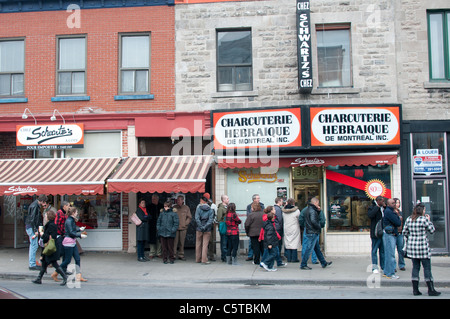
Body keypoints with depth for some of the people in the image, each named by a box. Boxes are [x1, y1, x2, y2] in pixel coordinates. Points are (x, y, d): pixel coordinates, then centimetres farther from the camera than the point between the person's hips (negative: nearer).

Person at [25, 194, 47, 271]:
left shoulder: (37, 205, 13)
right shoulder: (34, 206, -17)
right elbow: (32, 219, -21)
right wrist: (35, 230, -20)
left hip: (31, 227, 10)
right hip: (31, 227, -10)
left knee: (32, 246, 14)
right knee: (34, 246, -8)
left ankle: (31, 264, 21)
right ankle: (32, 265, -5)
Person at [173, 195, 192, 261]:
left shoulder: (186, 207, 7)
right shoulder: (174, 207, 7)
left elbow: (189, 217, 8)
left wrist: (185, 224, -1)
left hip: (183, 228, 0)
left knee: (182, 242, 4)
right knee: (175, 242, -4)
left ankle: (181, 255, 11)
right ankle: (174, 254, 3)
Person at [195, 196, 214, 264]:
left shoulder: (198, 208, -3)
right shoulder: (211, 210, 0)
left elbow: (197, 218, -12)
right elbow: (211, 220, -10)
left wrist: (201, 226, -11)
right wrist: (205, 227, -12)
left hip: (199, 229, 0)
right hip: (207, 230, 0)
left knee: (198, 244, 12)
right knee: (205, 244, 2)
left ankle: (198, 259, 20)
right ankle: (204, 260, -2)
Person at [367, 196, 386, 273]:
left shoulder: (383, 208, 15)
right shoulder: (372, 207, -5)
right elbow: (370, 215, -23)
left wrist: (385, 207, 1)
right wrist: (377, 206, -17)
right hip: (376, 233, -6)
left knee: (383, 250, 13)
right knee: (374, 250, -1)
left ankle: (383, 266, 22)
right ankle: (375, 267, 4)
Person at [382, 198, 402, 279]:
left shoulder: (390, 211, 18)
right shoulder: (388, 211, -14)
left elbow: (398, 223, 18)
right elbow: (398, 223, -16)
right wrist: (398, 219, 3)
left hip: (392, 235, 10)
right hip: (389, 235, -10)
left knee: (388, 254, 13)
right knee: (391, 254, -7)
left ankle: (386, 272, 20)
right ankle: (390, 273, -3)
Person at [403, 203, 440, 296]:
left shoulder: (408, 219, 4)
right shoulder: (424, 219, -12)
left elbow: (405, 232, 9)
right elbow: (432, 230, -2)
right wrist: (429, 220, 10)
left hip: (411, 246, 5)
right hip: (423, 247, -5)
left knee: (415, 267, 10)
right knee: (427, 268, 3)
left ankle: (415, 290, 11)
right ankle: (431, 290, 8)